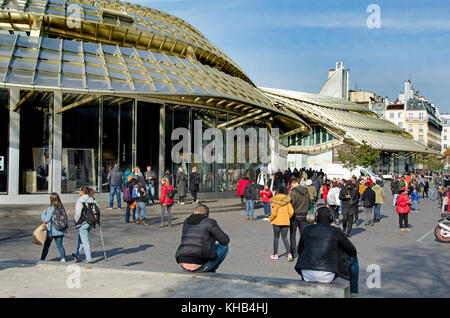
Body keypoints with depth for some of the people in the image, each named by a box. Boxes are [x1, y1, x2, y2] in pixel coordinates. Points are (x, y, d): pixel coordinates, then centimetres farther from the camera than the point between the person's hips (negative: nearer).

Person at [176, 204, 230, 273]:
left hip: (184, 267, 5)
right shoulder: (210, 222, 0)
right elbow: (225, 240, 3)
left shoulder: (186, 222, 18)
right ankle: (210, 272, 18)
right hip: (200, 266, -5)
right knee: (224, 246, 17)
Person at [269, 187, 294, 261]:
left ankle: (275, 254, 21)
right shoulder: (287, 200, 0)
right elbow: (291, 212, -4)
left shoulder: (274, 200, -10)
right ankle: (289, 254, -5)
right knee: (285, 238, 9)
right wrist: (288, 218, 13)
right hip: (286, 222, 3)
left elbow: (274, 213, -16)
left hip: (277, 221, -3)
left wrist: (271, 219, 3)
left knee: (276, 237, 12)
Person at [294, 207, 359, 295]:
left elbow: (300, 251, 22)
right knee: (353, 259, 19)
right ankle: (354, 293, 31)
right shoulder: (336, 231, 0)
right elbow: (353, 252, 10)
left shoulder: (307, 229, 8)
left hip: (307, 276, 4)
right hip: (326, 276, -3)